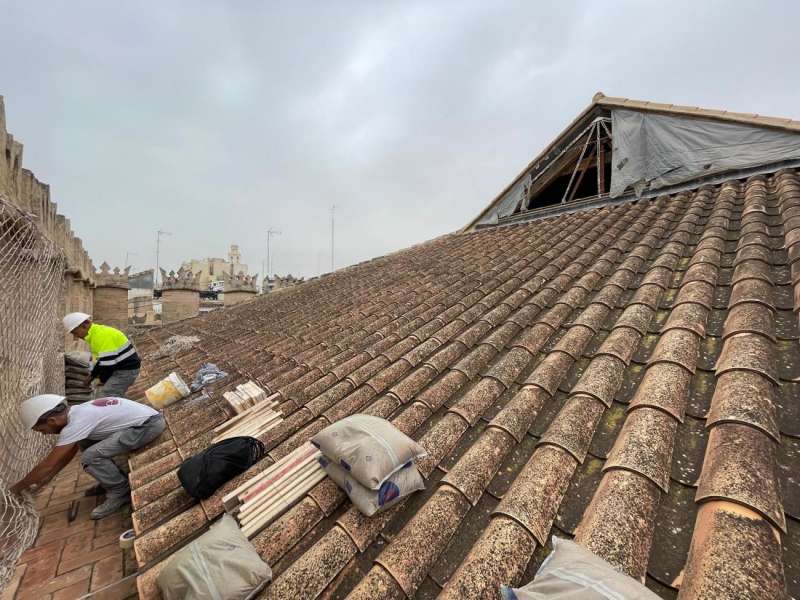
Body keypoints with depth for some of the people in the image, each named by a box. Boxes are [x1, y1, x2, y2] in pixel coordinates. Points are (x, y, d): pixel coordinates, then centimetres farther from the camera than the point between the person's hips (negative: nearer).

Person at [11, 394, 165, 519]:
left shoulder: (75, 423, -15)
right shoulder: (78, 412, 12)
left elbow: (48, 465, -5)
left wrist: (18, 486, 11)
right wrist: (43, 481, 32)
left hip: (149, 424, -10)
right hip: (142, 416, 10)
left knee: (90, 458, -12)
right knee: (85, 444, 15)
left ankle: (121, 492, 5)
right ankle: (112, 480, 24)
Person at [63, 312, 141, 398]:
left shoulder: (102, 336, -21)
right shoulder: (94, 334, 14)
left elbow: (108, 361, -23)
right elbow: (100, 359, 22)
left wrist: (103, 380, -9)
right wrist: (92, 375, 14)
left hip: (126, 370, -11)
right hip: (117, 369, 11)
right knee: (100, 395, 18)